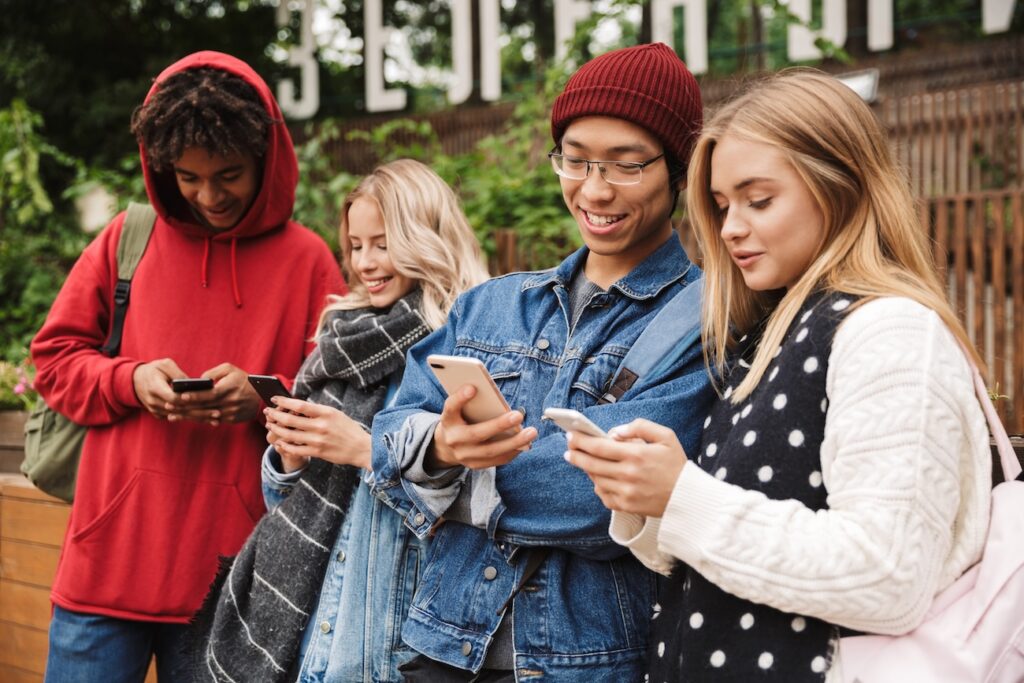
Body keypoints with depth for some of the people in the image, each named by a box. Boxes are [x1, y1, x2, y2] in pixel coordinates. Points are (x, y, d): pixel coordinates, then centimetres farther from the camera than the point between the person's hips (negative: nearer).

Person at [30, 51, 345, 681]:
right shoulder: (128, 239, 7)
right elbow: (55, 358, 11)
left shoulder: (306, 258, 3)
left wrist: (262, 400, -14)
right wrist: (131, 381, -8)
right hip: (111, 559, 1)